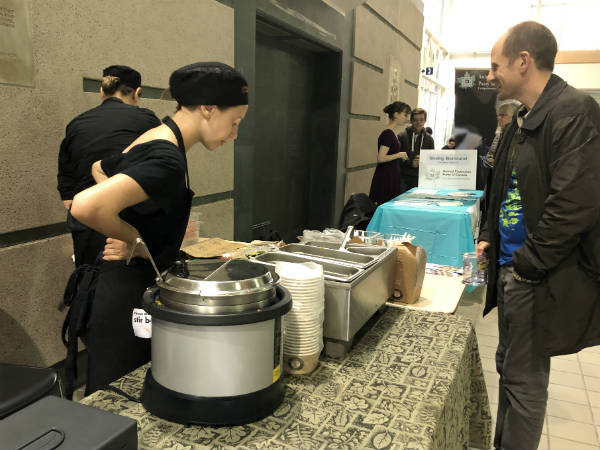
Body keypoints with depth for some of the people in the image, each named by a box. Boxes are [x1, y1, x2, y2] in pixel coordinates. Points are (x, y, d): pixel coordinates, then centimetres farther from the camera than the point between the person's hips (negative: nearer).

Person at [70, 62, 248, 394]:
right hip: (131, 298, -9)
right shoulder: (167, 161, -24)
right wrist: (135, 239, -19)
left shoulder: (153, 140, 6)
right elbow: (86, 206, -37)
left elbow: (99, 168, 24)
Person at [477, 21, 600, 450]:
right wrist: (489, 237, 10)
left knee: (524, 380, 4)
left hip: (541, 281, -9)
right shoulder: (522, 121, 12)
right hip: (512, 270, 9)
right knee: (510, 366, 21)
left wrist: (527, 265, -17)